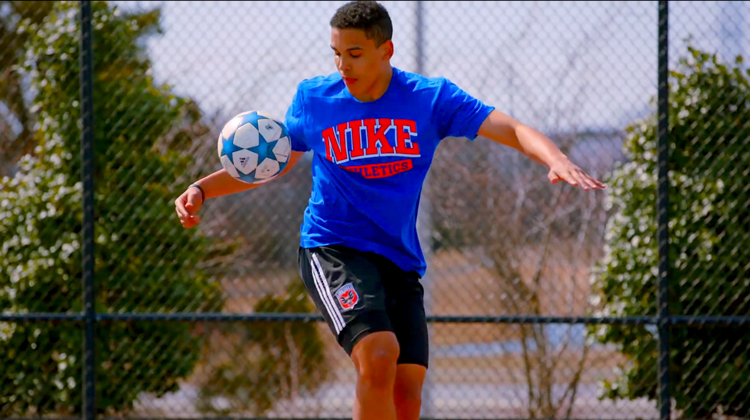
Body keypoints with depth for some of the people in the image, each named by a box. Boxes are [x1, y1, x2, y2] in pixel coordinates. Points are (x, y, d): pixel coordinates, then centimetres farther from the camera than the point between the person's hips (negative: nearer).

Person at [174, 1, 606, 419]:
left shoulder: (431, 98, -1)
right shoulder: (312, 99, 2)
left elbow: (513, 130, -9)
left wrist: (557, 160, -29)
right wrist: (202, 189, 7)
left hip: (401, 261, 2)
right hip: (332, 249, -2)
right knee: (379, 353, -28)